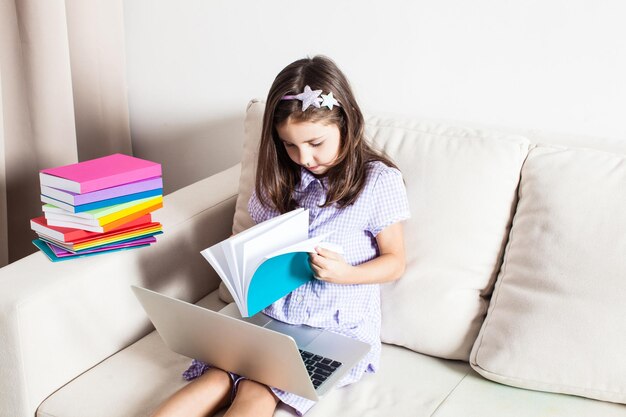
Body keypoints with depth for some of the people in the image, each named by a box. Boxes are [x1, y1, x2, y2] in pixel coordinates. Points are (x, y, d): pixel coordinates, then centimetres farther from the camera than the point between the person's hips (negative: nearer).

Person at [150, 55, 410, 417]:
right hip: (273, 314, 4)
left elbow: (395, 262, 0)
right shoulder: (279, 178, 9)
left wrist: (344, 274, -19)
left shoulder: (380, 181, -5)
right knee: (217, 378, -24)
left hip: (340, 326, -4)